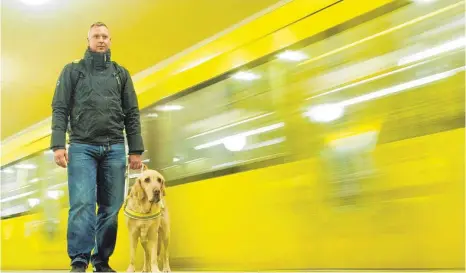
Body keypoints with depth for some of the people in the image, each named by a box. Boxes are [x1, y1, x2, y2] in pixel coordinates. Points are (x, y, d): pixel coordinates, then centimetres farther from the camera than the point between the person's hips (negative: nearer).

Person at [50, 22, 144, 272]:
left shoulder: (121, 73, 16)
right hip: (82, 147, -2)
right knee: (82, 204, -14)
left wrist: (135, 150, 6)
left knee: (111, 208, 1)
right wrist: (58, 144, -9)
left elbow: (132, 114, 13)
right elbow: (60, 109, 3)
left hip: (115, 148, 2)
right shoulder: (72, 70, 11)